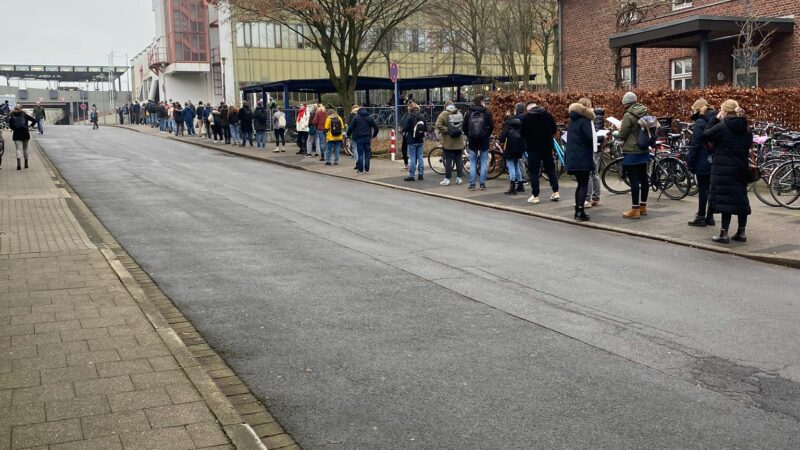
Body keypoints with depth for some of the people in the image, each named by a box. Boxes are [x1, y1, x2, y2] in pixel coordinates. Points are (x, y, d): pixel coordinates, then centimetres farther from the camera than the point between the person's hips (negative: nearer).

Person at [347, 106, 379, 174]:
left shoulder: (356, 117, 0)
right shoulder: (370, 118, 11)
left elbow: (350, 127, -6)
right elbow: (376, 128, 13)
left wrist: (348, 135, 8)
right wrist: (373, 135, 26)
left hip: (359, 138, -3)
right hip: (367, 138, 3)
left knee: (360, 154, -1)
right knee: (367, 154, 6)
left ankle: (360, 170, -2)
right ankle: (367, 169, 7)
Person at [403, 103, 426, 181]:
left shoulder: (410, 117, -14)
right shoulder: (422, 117, 4)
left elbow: (406, 128, -14)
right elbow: (425, 128, 10)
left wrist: (403, 132, 7)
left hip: (412, 140, -5)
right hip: (420, 140, 5)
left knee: (412, 157, -3)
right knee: (420, 157, 10)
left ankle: (411, 175, -2)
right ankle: (420, 174, 12)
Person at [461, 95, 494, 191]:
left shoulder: (469, 113, 0)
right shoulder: (486, 112, -4)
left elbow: (464, 127, 0)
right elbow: (491, 126, -6)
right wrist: (487, 135, 10)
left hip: (472, 141, 1)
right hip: (484, 141, -1)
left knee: (472, 163, 7)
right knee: (483, 162, 7)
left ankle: (472, 184, 3)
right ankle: (482, 184, 5)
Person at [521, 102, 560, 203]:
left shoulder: (526, 118, -9)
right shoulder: (548, 115, 2)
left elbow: (523, 134, -8)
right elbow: (554, 130, 6)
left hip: (533, 148, -4)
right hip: (547, 147, 4)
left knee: (533, 171, 2)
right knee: (550, 169, 15)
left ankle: (535, 195, 0)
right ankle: (556, 192, 12)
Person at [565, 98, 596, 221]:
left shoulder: (572, 120, 14)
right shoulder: (585, 120, -12)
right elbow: (590, 139, -18)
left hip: (572, 158, 8)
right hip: (583, 157, -8)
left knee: (580, 184, 16)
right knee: (584, 184, -3)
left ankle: (578, 211, 16)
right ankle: (580, 211, -8)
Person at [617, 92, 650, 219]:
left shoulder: (628, 115, -17)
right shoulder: (645, 113, 5)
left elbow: (622, 135, -14)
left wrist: (620, 130, 7)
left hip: (632, 152, -8)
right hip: (644, 151, 8)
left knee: (634, 180, -5)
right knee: (644, 178, 13)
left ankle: (635, 210, -2)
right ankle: (643, 206, 23)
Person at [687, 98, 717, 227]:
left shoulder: (700, 123, -12)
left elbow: (695, 145, -15)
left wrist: (689, 162, -9)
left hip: (703, 162, -7)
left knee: (702, 189, -2)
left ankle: (701, 217, 4)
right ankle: (710, 217, 17)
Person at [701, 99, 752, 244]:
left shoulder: (722, 127, -13)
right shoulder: (746, 128, 9)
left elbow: (705, 136, -4)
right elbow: (749, 144, 17)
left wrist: (715, 119, 0)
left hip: (724, 169, -6)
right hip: (741, 168, 6)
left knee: (725, 199, -4)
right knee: (741, 198, 12)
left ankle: (724, 234, -5)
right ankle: (741, 232, 18)